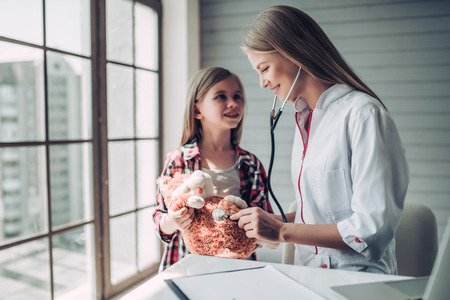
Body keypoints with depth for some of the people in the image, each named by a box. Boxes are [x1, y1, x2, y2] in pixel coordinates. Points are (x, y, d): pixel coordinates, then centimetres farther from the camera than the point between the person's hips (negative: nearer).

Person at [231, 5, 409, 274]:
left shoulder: (363, 114, -13)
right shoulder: (305, 119, 12)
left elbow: (374, 230, -17)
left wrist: (283, 231, -15)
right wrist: (273, 222, 5)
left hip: (359, 282, -6)